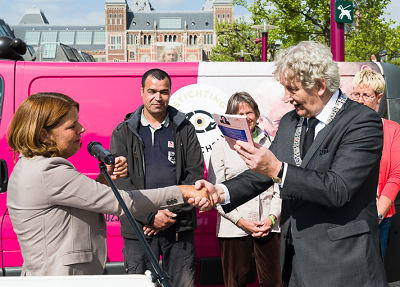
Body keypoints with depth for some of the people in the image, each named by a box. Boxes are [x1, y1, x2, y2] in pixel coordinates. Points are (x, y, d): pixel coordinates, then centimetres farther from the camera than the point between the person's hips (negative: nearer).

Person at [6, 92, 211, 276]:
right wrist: (181, 193, -19)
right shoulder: (48, 173, -23)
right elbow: (120, 202, -24)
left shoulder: (28, 166, 8)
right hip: (62, 277, -10)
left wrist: (104, 179, -2)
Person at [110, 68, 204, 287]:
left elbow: (196, 173, 3)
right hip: (139, 228, 0)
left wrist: (172, 213, -8)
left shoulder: (184, 129, 8)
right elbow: (119, 181, -2)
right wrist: (151, 216, -12)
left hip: (179, 226, 1)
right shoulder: (123, 132, 5)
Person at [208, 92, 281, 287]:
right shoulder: (221, 147, 2)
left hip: (268, 226, 2)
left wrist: (272, 217, -3)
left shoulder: (269, 143, 9)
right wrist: (240, 220, -8)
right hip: (233, 228, -1)